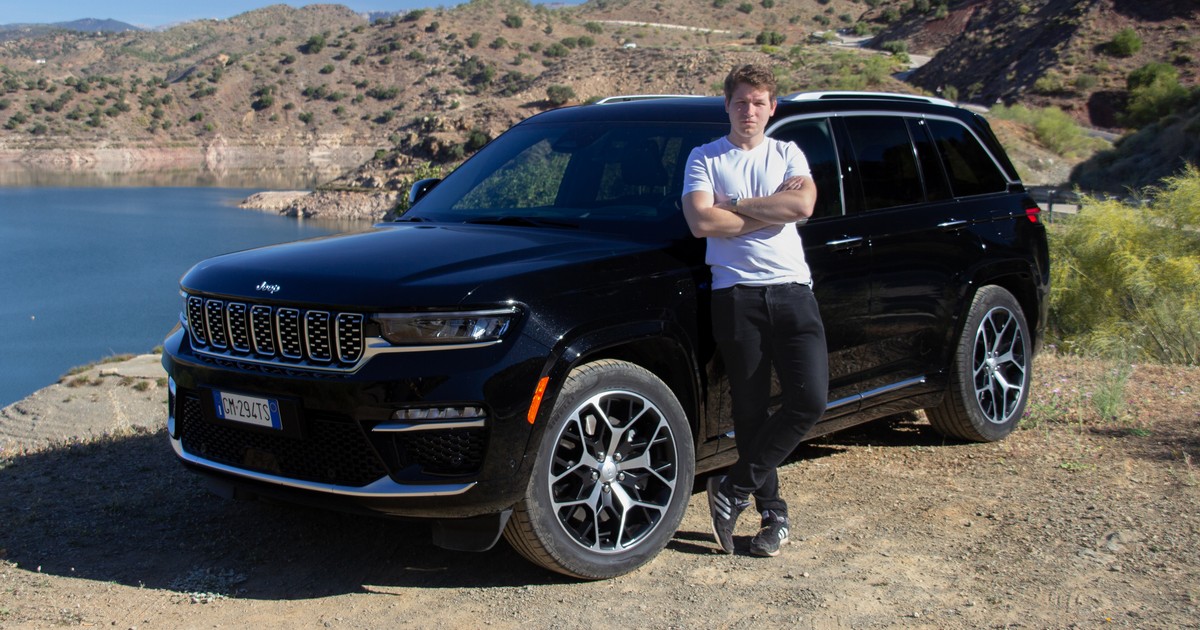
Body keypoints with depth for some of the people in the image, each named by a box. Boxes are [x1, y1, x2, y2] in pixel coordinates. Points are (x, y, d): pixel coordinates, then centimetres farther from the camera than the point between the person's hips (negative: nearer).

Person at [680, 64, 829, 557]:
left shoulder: (787, 154, 15)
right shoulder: (705, 158, 8)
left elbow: (803, 205, -6)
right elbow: (702, 222, -9)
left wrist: (733, 204, -6)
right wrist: (771, 209, -4)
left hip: (792, 290, 2)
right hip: (737, 294, -2)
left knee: (810, 399, -12)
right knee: (750, 411, 1)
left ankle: (734, 488, 1)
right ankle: (773, 514, 14)